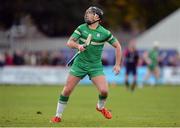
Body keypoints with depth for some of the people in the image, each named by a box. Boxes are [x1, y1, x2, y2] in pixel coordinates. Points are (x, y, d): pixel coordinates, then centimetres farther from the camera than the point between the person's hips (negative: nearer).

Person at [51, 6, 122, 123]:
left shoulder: (104, 33, -6)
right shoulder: (81, 28, -2)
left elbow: (117, 46, 3)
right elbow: (69, 43, -5)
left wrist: (118, 64, -1)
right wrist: (78, 45, -28)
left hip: (96, 66, -1)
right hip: (80, 64, 1)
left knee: (104, 90, -16)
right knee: (67, 90, -4)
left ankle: (101, 107, 19)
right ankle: (58, 115, 12)